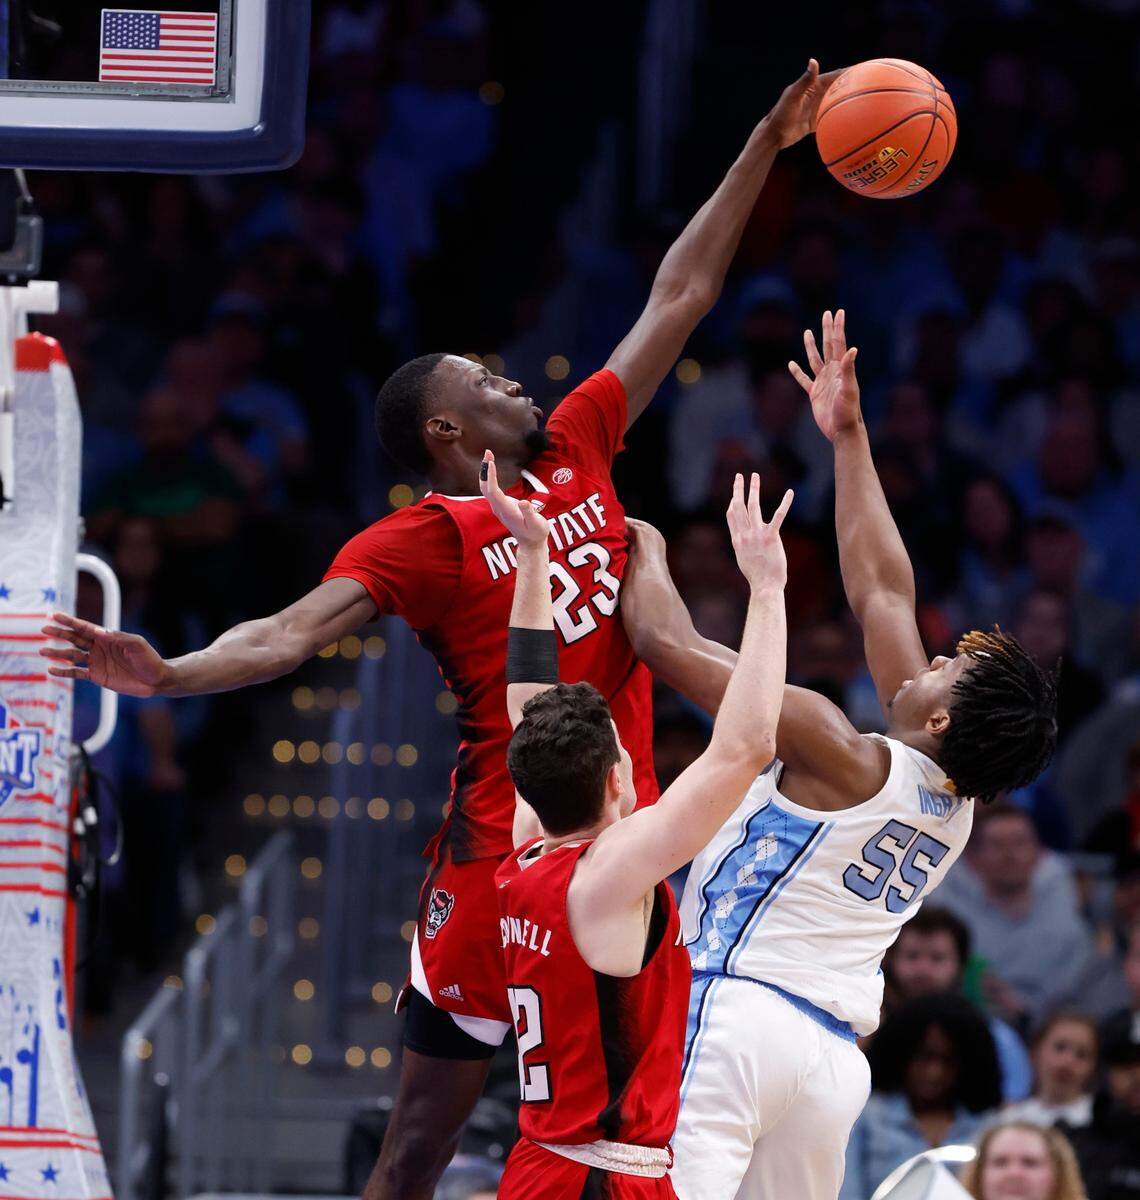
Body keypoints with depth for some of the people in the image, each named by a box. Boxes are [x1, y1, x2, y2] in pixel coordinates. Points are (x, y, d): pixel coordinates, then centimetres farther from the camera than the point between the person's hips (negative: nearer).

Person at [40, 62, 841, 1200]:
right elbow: (295, 630, -21)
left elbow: (680, 297, 16)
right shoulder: (422, 538, -8)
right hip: (501, 848, -6)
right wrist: (170, 674, -39)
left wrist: (765, 148, 16)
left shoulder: (576, 448, 11)